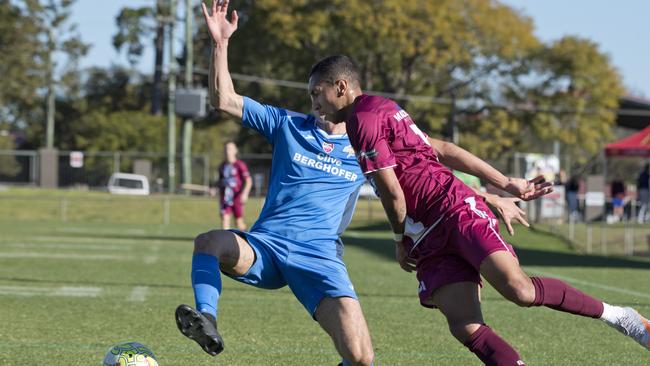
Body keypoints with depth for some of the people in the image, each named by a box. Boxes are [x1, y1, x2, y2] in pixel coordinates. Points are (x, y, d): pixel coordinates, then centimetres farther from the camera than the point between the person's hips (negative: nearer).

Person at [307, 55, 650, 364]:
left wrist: (401, 240, 6)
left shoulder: (365, 120, -10)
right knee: (464, 327, -11)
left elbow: (392, 192, -12)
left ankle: (615, 315, -5)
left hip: (457, 211, -10)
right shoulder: (383, 110, 21)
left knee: (519, 290, -23)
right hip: (431, 240, 10)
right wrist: (506, 184, 20)